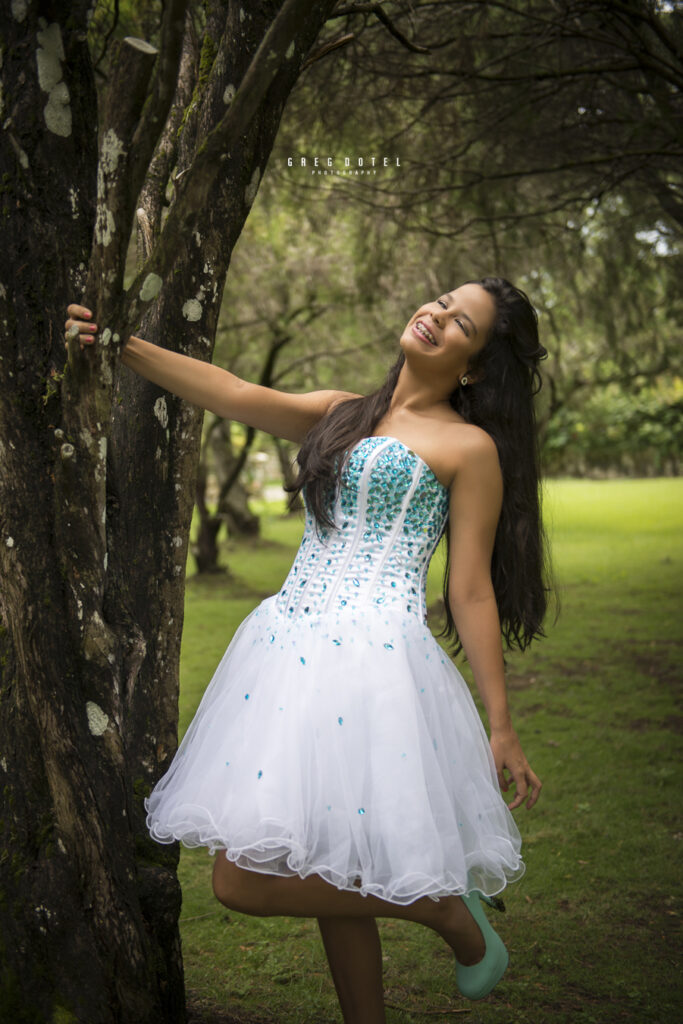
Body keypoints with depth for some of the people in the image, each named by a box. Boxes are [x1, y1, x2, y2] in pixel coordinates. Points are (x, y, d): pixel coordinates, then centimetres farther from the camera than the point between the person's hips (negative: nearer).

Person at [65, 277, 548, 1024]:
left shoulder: (470, 447, -1)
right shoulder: (340, 415, 16)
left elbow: (471, 593, -2)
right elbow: (239, 396, 5)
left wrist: (501, 725, -2)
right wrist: (121, 346, -5)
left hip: (371, 662, -7)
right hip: (290, 649, 7)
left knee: (247, 882, -11)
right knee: (331, 875, 12)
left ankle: (448, 909, 7)